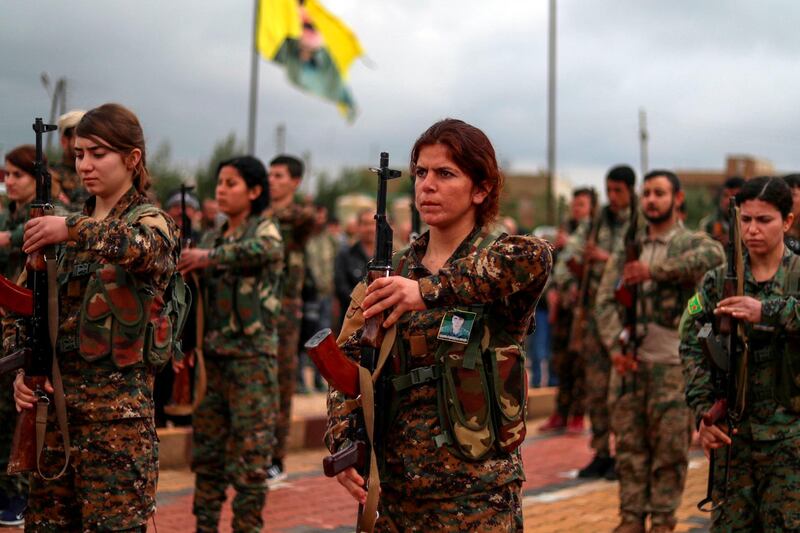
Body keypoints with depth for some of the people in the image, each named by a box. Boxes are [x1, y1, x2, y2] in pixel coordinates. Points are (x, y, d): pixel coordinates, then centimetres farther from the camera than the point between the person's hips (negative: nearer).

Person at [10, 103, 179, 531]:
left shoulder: (149, 220, -2)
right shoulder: (76, 223, 14)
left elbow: (148, 248, -29)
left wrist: (74, 229, -30)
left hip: (116, 404, -6)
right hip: (57, 398, 6)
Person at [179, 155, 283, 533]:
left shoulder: (265, 228, -3)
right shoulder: (213, 237, 14)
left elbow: (267, 248, -28)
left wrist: (211, 257, -30)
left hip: (252, 357, -6)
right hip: (213, 355, 6)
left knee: (250, 454, -1)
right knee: (207, 452, 9)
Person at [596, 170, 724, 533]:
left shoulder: (691, 243, 1)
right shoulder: (626, 249, 11)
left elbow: (714, 256, -25)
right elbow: (606, 300, 3)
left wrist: (655, 269, -30)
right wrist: (615, 345, -13)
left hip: (672, 363, -3)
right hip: (628, 362, 3)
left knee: (670, 445, 2)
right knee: (629, 443, 7)